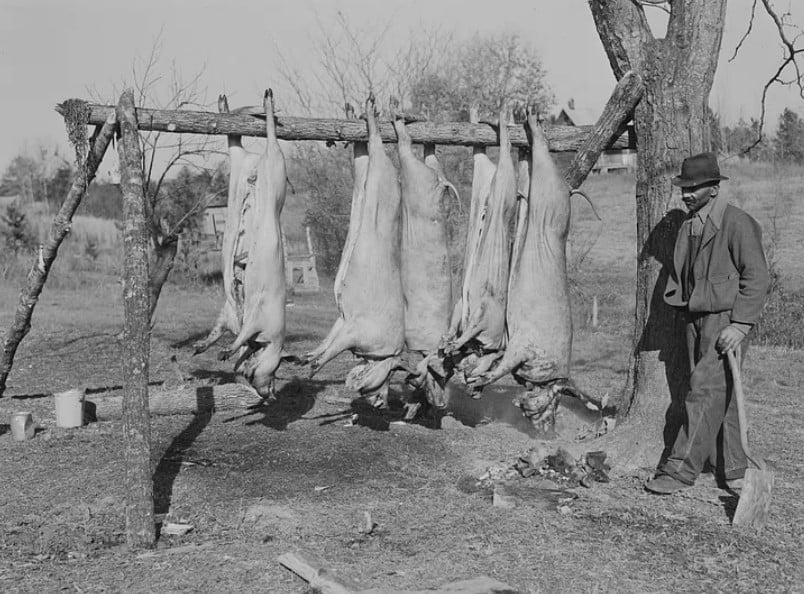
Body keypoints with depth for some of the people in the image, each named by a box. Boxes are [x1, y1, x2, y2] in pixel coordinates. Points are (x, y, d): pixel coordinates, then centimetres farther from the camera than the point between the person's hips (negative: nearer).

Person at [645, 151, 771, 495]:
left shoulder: (738, 224, -10)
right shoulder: (689, 227, 13)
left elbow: (757, 279, -13)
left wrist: (739, 325, -18)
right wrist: (684, 305, 10)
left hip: (726, 319, -7)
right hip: (696, 318, 7)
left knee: (706, 389, -11)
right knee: (721, 395, 11)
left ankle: (681, 469, -8)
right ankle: (734, 469, 20)